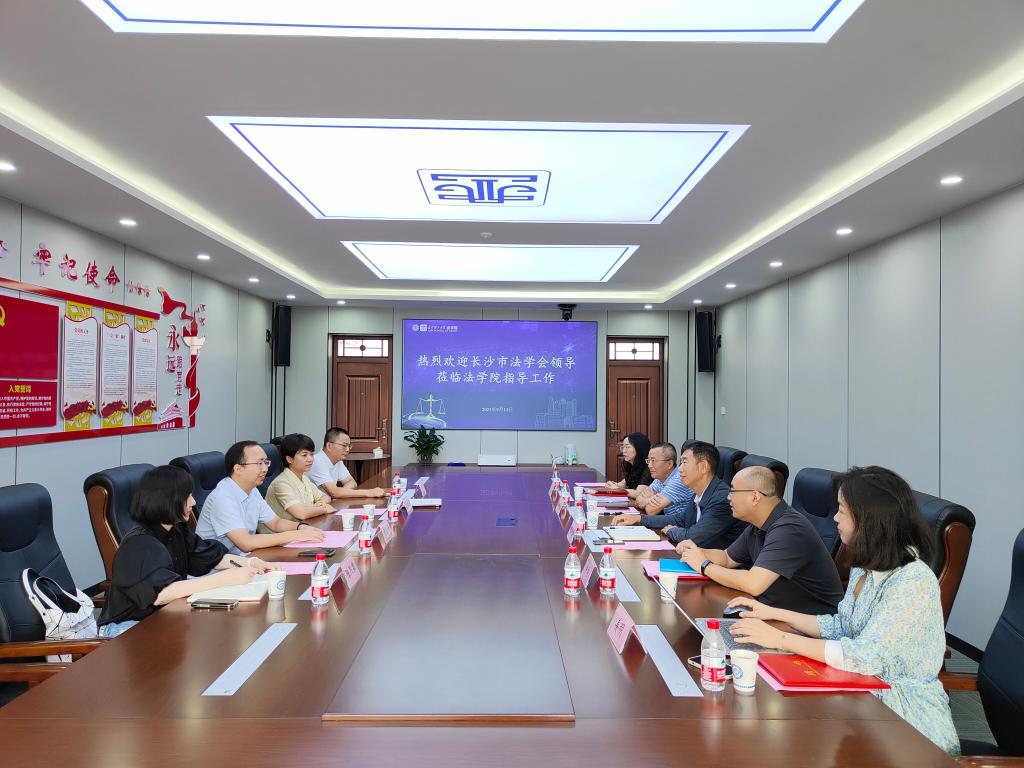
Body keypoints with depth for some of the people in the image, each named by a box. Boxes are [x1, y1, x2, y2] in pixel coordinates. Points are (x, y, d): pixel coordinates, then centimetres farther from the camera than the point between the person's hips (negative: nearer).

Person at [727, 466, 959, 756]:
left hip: (906, 717, -7)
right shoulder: (866, 567, 3)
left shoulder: (914, 581, -24)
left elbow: (865, 658, -29)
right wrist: (773, 613, 6)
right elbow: (840, 627, 12)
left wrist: (779, 638, -25)